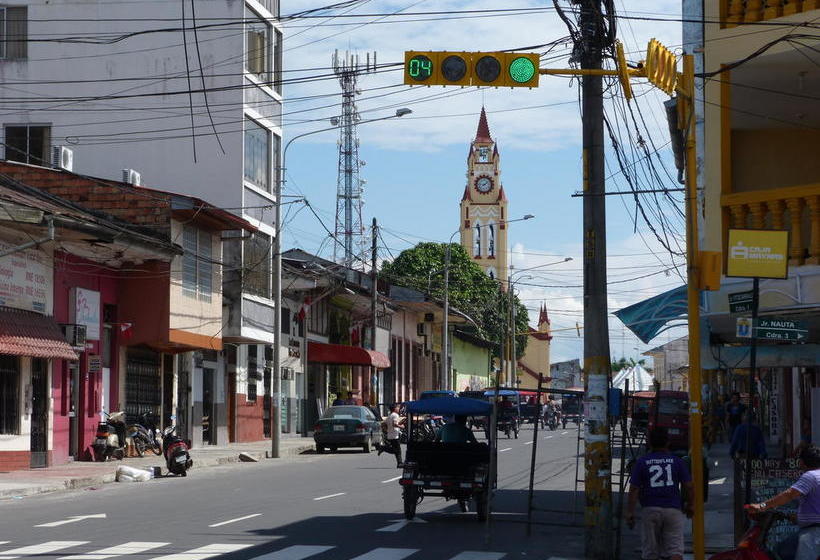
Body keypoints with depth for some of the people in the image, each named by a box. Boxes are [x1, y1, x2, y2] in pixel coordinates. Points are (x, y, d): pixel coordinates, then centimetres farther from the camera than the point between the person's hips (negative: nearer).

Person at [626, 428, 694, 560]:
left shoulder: (641, 463, 2)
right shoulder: (677, 461, 5)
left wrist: (630, 512, 0)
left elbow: (634, 490, -3)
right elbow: (689, 487, 3)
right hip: (673, 510, 0)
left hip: (650, 510, 0)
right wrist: (689, 506, 18)